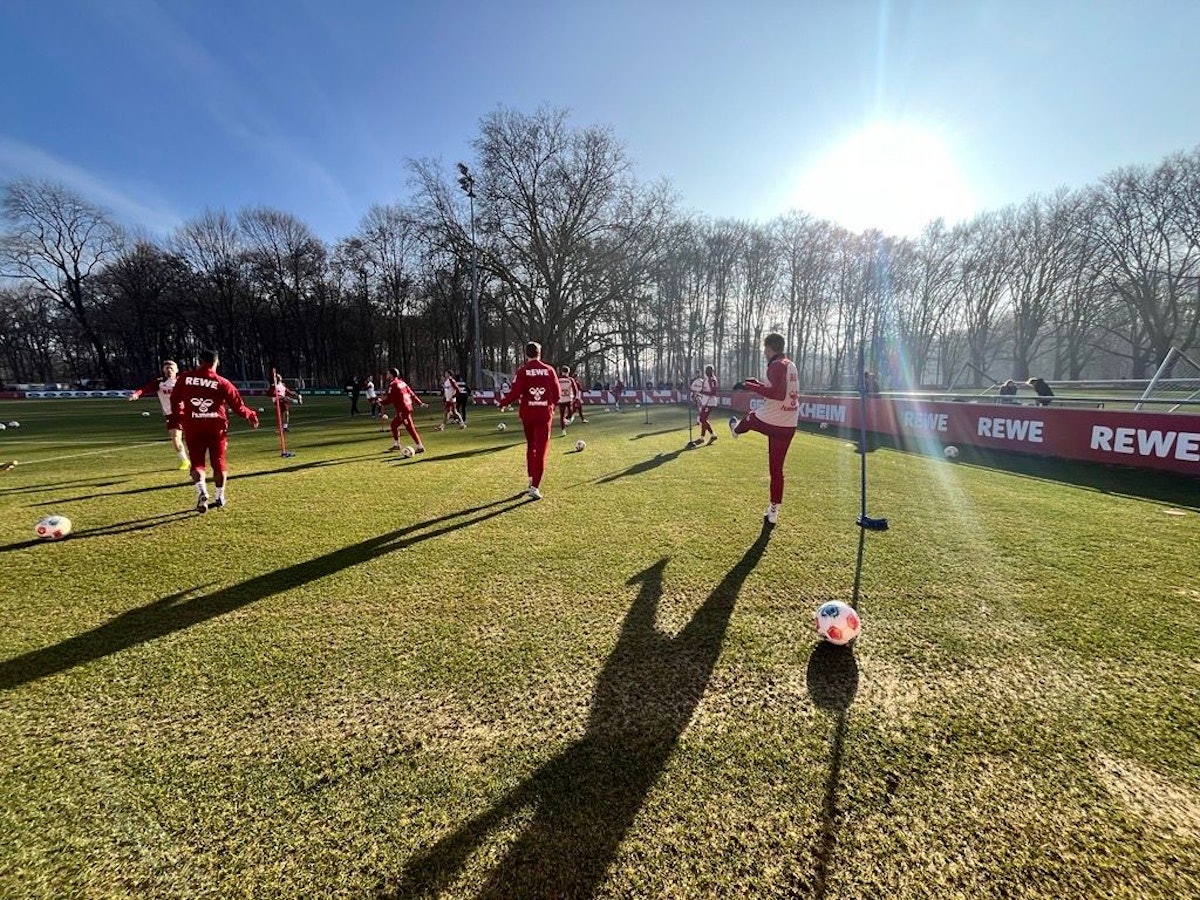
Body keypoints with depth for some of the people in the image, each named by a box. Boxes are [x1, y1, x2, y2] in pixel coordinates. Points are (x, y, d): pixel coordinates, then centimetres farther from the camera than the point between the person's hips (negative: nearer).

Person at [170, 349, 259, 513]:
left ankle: (201, 491, -17)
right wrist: (251, 415, 16)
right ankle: (220, 497, 19)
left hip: (193, 428, 1)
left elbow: (175, 401, 12)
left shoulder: (185, 378, 1)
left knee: (197, 462, 7)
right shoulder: (222, 383, -6)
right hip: (216, 428, -1)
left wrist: (180, 418, 29)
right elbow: (238, 406, -3)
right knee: (218, 463, 11)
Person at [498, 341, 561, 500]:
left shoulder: (522, 371, -6)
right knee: (541, 450, -2)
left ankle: (532, 478, 24)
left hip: (527, 414, 1)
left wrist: (502, 402, 5)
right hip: (545, 414, -1)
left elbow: (515, 393, -12)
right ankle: (535, 486, -9)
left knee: (530, 446, 22)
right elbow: (557, 393, 0)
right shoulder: (549, 370, -1)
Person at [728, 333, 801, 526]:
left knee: (750, 417, 30)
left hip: (769, 422, -7)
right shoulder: (791, 365, 13)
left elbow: (778, 394, -27)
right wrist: (759, 384, 26)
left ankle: (736, 429, 65)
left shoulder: (776, 366, -15)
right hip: (788, 426, 7)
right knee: (776, 468, 11)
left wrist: (751, 386, -19)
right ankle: (773, 510, 13)